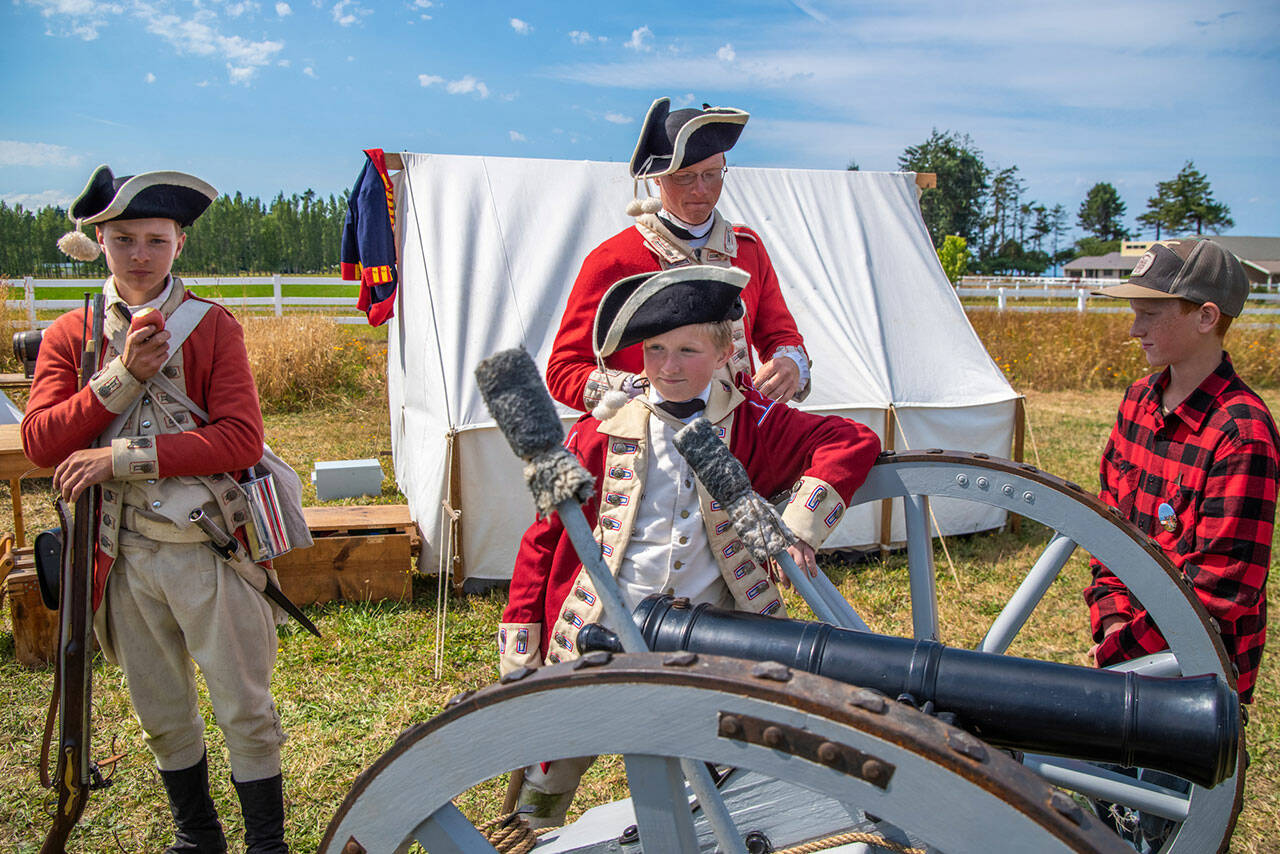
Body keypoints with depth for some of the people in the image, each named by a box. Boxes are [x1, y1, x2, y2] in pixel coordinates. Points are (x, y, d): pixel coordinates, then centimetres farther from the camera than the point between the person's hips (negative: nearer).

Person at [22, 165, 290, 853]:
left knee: (245, 710, 3)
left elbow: (241, 438, -13)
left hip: (211, 548, -3)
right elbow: (40, 442, -5)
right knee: (161, 716, 18)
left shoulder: (212, 326, -3)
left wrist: (120, 458, -17)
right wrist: (124, 374, -16)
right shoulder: (69, 336, 6)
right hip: (124, 556, 3)